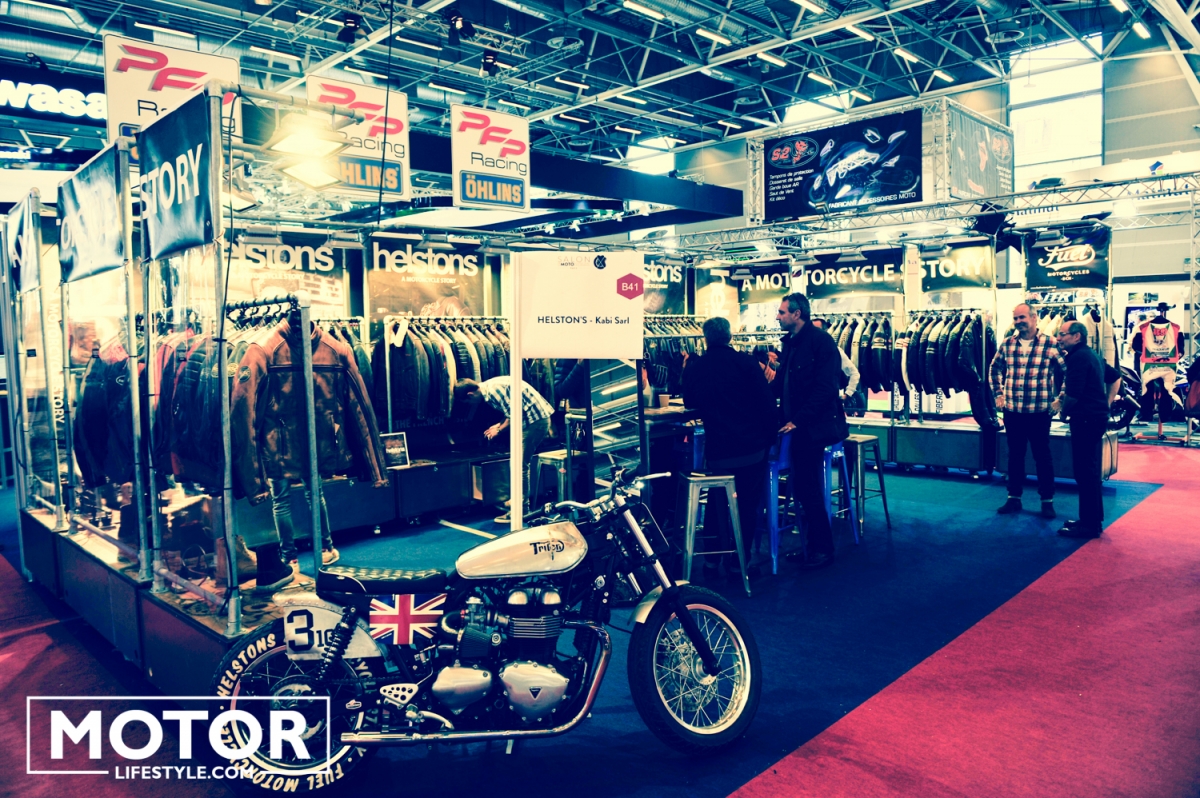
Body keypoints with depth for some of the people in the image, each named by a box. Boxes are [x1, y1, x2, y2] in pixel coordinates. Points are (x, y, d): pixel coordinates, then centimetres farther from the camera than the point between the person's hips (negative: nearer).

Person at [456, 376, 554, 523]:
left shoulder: (492, 390, -19)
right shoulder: (488, 388, 11)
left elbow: (515, 413, -21)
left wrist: (499, 430, -8)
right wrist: (499, 425, 8)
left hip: (536, 419, -10)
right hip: (536, 417, 10)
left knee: (521, 465, -7)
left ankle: (520, 510, -3)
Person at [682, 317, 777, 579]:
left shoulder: (694, 367, 0)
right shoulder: (745, 361, -6)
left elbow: (690, 402, 16)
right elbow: (767, 401, -8)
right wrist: (770, 437, 3)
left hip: (717, 450, 2)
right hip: (752, 448, -2)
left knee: (716, 506, 19)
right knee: (748, 507, 10)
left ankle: (712, 560, 23)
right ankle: (738, 562, 13)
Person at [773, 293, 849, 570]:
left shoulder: (820, 341, -13)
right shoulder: (790, 342, 13)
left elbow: (826, 388, -19)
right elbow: (780, 382, 17)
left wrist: (798, 420, -21)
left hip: (813, 428, -8)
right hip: (798, 428, 8)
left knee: (810, 490, -2)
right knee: (805, 490, 13)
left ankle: (823, 550, 11)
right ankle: (815, 546, 23)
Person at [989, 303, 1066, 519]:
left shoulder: (1050, 344, -7)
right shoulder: (1007, 344, 4)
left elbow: (1068, 371, 0)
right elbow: (995, 368, 19)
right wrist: (998, 394, 12)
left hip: (1039, 412, -3)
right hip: (1012, 411, 3)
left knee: (1042, 456, 6)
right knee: (1015, 455, 12)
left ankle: (1047, 501, 17)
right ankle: (1014, 498, 22)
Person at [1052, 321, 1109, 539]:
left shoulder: (1078, 357, -15)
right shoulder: (1090, 354, 17)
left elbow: (1074, 395, -22)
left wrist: (1060, 406, -4)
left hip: (1086, 419, -11)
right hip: (1095, 417, 11)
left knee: (1085, 471, -6)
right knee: (1089, 470, 17)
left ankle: (1089, 525, -2)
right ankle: (1093, 519, 25)